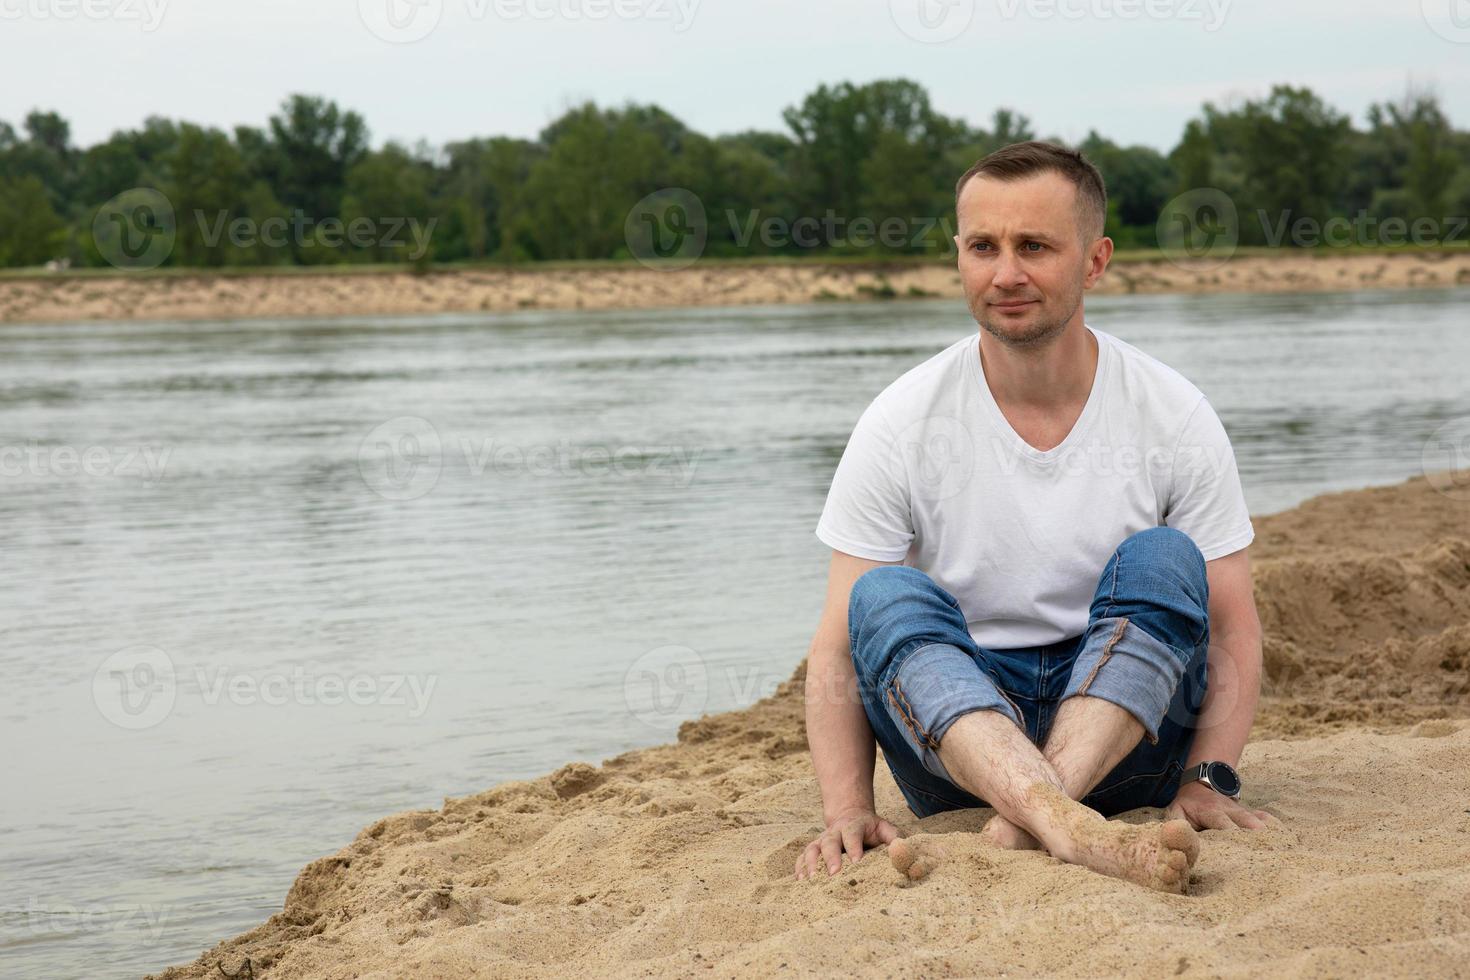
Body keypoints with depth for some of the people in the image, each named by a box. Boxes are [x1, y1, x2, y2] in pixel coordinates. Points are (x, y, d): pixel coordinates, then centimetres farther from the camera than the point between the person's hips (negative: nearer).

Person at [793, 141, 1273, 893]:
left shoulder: (1173, 417, -3)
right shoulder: (900, 425, -4)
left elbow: (1231, 631, -1)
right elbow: (838, 647, -6)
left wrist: (1205, 778, -19)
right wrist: (846, 810, -22)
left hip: (1127, 725, 0)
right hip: (951, 733, 0)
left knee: (1163, 561, -25)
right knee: (886, 597, -28)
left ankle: (1025, 820, -43)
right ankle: (1070, 828, -52)